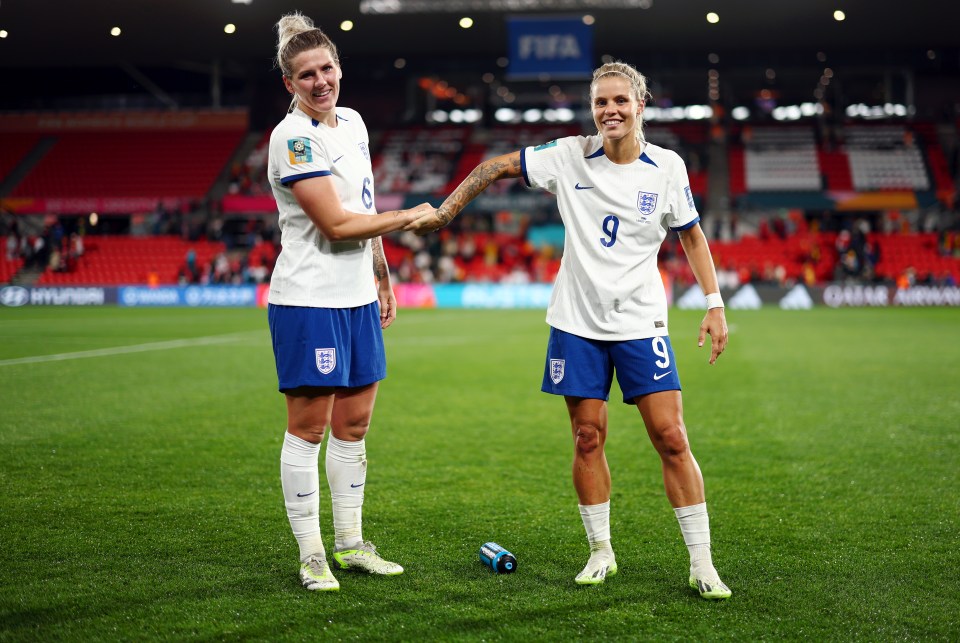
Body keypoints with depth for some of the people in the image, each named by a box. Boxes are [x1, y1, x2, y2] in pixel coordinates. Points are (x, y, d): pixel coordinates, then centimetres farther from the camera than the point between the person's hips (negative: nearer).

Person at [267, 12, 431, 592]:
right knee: (308, 427, -1)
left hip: (358, 299, 8)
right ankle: (312, 556, 7)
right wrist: (410, 217, -9)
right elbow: (336, 224, -19)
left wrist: (384, 280, 21)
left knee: (354, 424, 12)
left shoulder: (353, 123, 11)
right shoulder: (293, 138, -14)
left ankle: (350, 544, 23)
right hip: (308, 300, -8)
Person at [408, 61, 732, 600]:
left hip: (641, 322, -1)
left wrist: (715, 304, 3)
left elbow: (692, 235, 9)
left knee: (672, 439, -6)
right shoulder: (569, 157, -3)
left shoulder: (667, 167, -2)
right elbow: (496, 167, 5)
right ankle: (601, 552, 21)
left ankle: (702, 564, 3)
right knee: (588, 438, 4)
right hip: (577, 323, 1)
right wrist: (443, 212, 0)